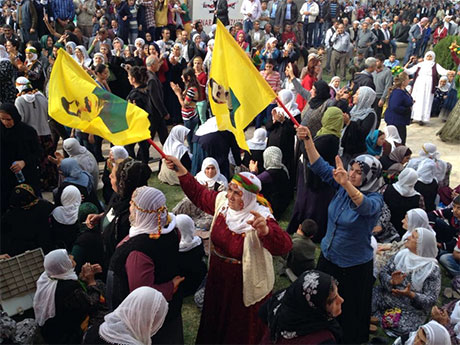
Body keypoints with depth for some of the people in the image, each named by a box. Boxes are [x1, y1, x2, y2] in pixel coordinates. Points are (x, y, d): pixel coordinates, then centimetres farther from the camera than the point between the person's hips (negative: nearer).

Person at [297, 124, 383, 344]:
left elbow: (366, 206, -45)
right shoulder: (342, 186, -6)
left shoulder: (375, 199, -21)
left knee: (349, 310, 13)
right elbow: (320, 167, -11)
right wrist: (307, 140, -24)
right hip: (328, 256, 6)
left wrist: (347, 184, -62)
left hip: (354, 266, -6)